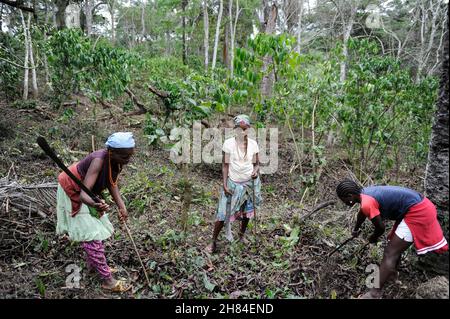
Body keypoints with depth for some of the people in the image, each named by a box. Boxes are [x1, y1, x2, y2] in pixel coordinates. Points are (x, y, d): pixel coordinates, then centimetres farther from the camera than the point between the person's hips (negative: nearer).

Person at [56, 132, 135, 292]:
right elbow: (83, 194, -46)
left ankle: (92, 265, 38)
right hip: (73, 192, -8)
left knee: (95, 227, 18)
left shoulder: (116, 160, -17)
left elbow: (111, 183, -4)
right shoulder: (99, 160, -40)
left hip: (87, 193, 8)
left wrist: (121, 205, -14)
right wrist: (94, 205, -67)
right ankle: (108, 280, 0)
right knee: (91, 234, -8)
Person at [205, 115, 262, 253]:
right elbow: (225, 165, -6)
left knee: (247, 211, 15)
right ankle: (214, 241, 13)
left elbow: (256, 163, 6)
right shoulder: (228, 143, -9)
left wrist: (256, 171, -16)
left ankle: (241, 235, 38)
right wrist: (225, 184, -12)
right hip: (233, 183, -2)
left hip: (249, 183, 3)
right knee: (223, 213, -3)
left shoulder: (253, 144, -2)